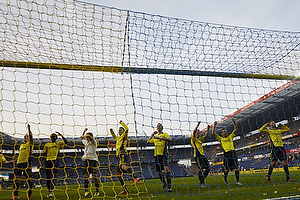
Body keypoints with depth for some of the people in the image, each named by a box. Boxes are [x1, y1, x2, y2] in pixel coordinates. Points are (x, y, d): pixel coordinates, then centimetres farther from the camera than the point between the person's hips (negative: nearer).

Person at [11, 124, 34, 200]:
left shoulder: (30, 143, 2)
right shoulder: (21, 145, 22)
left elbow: (31, 137, -19)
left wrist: (29, 129, -29)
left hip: (27, 163, -7)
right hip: (19, 163, 7)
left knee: (28, 178, -4)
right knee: (15, 178, 2)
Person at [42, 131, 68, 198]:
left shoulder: (58, 143, 11)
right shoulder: (47, 145, 16)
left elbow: (65, 142, -5)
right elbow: (44, 154, 17)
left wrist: (61, 135, -5)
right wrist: (42, 160, 6)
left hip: (55, 161, -3)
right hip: (48, 161, 3)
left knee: (53, 177, -8)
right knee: (48, 177, 7)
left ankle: (51, 191, -8)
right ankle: (49, 190, 18)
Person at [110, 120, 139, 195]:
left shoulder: (124, 136, 6)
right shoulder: (118, 138, 29)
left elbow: (127, 129, -12)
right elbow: (114, 137, 52)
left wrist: (122, 123, 0)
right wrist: (112, 131, 38)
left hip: (123, 154, -9)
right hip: (120, 156, 9)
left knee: (123, 167, -38)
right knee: (118, 174, 6)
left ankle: (135, 177, -43)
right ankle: (125, 190, 11)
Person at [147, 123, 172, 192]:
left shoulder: (165, 134, 8)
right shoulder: (155, 137, 22)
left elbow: (170, 139, -12)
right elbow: (148, 142, 11)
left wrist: (160, 137, -20)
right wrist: (152, 134, 3)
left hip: (163, 154, -5)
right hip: (156, 154, 5)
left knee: (166, 169, -20)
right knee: (159, 171, 8)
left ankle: (169, 187, -18)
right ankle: (164, 184, 29)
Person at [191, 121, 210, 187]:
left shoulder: (200, 139, 20)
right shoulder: (193, 139, -1)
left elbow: (206, 135, 23)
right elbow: (194, 131, -16)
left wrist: (208, 129, 11)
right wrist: (198, 124, -19)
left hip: (203, 155, 8)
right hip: (197, 156, -8)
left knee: (208, 168, 5)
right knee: (201, 169, -12)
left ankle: (202, 179, 22)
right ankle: (201, 183, -1)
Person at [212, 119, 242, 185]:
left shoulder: (230, 137, 20)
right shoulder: (220, 138, 12)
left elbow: (236, 129, 19)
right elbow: (213, 133, 2)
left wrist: (234, 122, 8)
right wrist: (214, 125, 2)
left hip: (233, 152, 3)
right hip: (226, 153, -3)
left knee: (236, 168, -3)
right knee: (227, 168, 1)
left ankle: (237, 181, 3)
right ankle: (225, 179, 24)